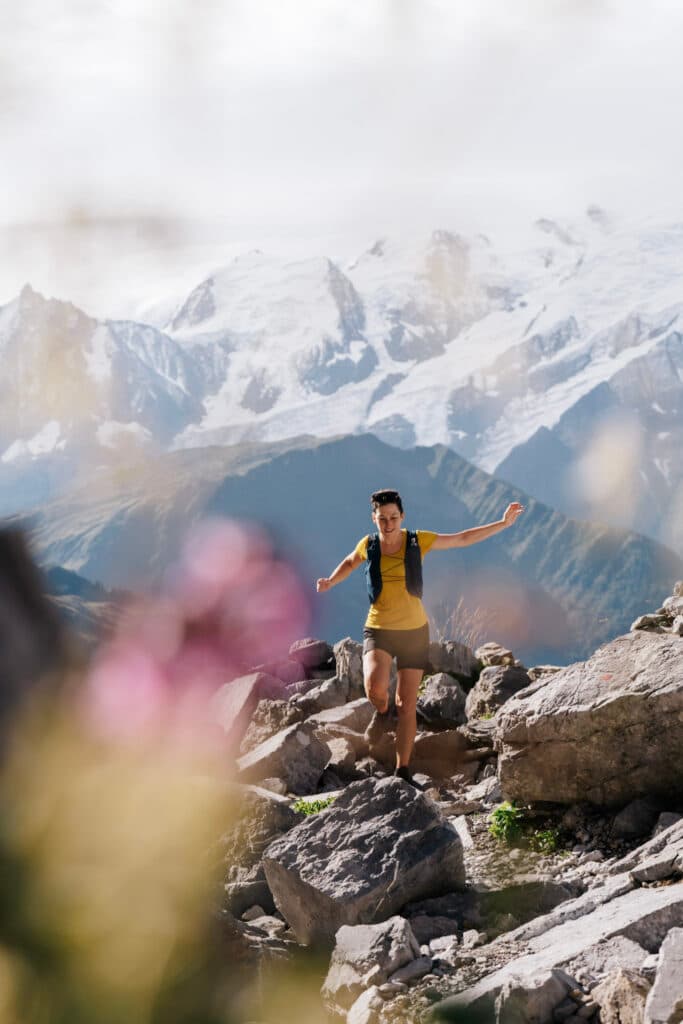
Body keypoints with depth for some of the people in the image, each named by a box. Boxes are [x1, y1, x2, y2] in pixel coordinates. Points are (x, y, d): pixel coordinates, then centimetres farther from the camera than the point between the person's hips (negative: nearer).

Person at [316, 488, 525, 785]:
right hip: (378, 630, 0)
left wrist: (503, 523, -1)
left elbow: (463, 539, 3)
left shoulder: (418, 541, -7)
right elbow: (350, 562, 21)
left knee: (407, 704, 2)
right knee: (375, 686, -28)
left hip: (414, 631, 1)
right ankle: (381, 715, 8)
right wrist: (330, 582, 4)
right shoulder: (368, 545, -4)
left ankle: (402, 771, 13)